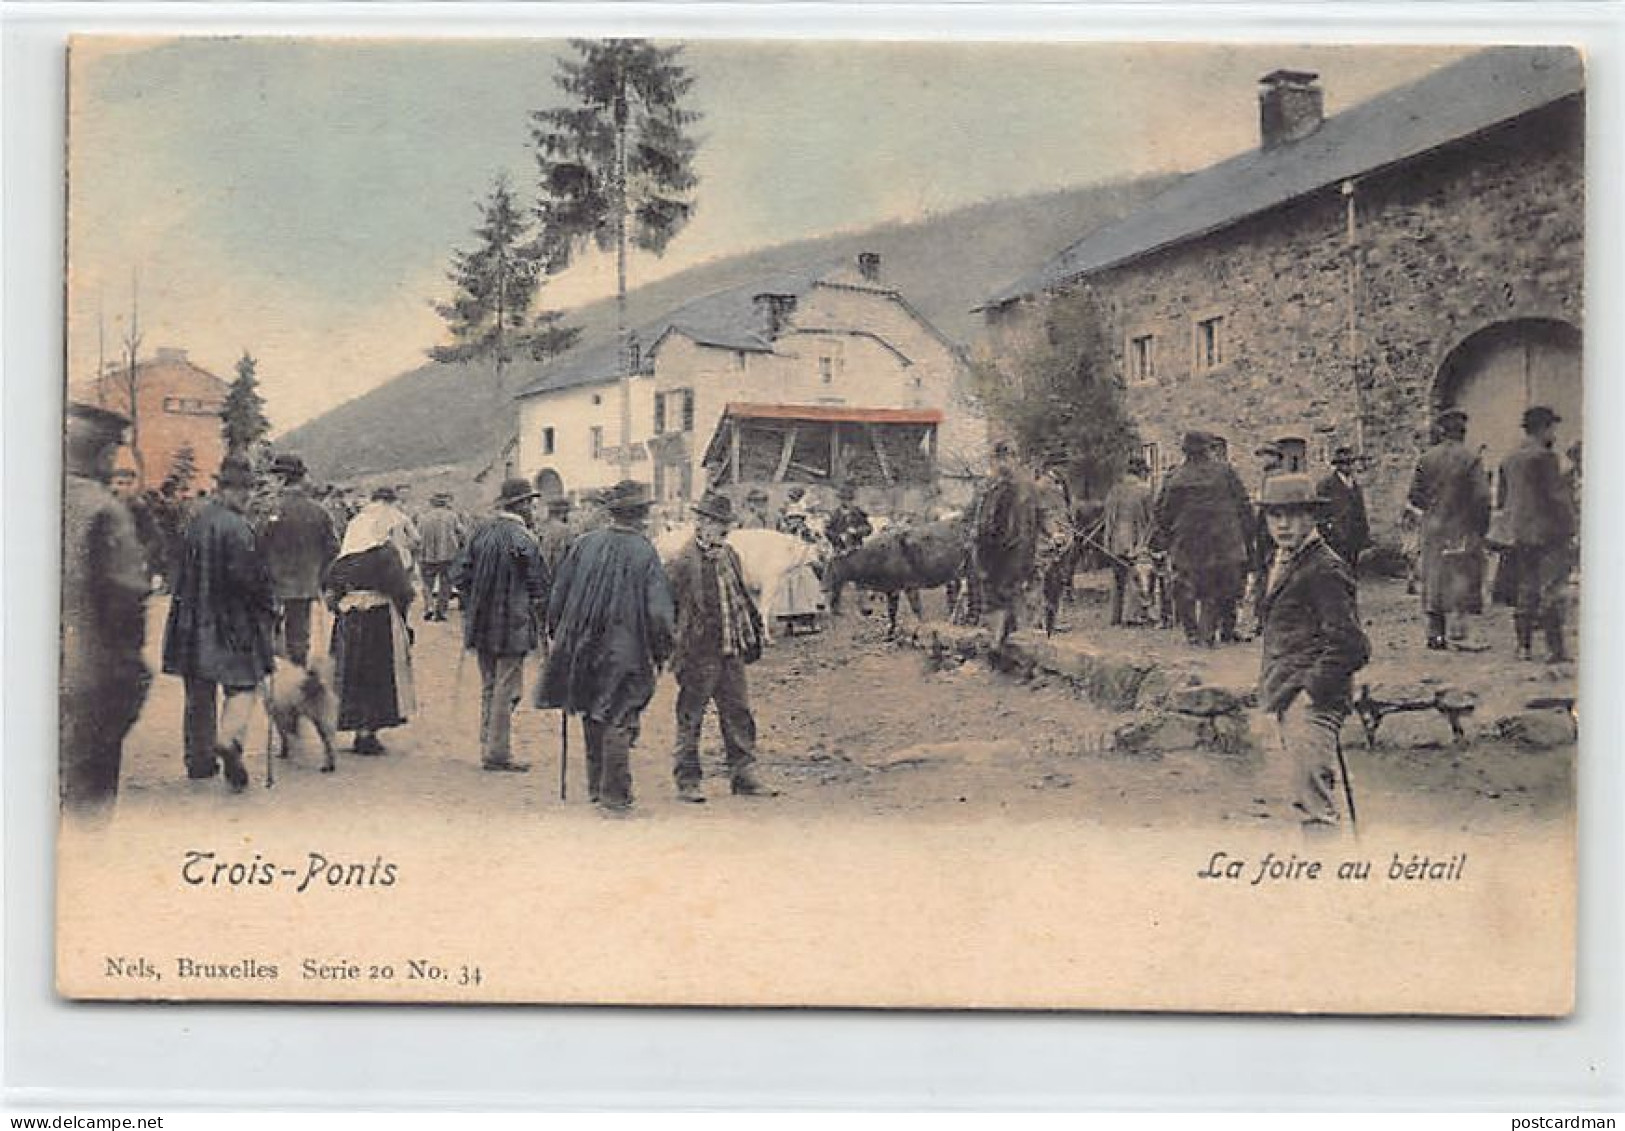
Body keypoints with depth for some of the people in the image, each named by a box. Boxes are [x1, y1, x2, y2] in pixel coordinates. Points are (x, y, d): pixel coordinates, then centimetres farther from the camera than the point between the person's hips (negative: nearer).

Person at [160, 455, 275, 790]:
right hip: (233, 622, -6)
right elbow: (248, 576, -18)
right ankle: (228, 739, -24)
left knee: (200, 693, 14)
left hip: (193, 621, 6)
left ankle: (199, 759, 21)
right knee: (242, 685, -1)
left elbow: (184, 571, 14)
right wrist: (268, 607, -4)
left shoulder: (196, 522, 6)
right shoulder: (235, 527, -16)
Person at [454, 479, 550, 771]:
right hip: (512, 626, -7)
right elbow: (539, 587, -11)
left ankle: (487, 748, 22)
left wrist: (474, 606, 15)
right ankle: (498, 753, 3)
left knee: (488, 687, 16)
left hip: (482, 625, 7)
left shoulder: (482, 531, 4)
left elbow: (460, 572, 7)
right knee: (506, 690, 0)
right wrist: (542, 622, 2)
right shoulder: (523, 539, -15)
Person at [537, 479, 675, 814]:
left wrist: (558, 635, 19)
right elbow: (659, 611, -12)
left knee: (594, 716, 18)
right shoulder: (644, 552, -11)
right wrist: (662, 651, 0)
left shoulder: (584, 544, -1)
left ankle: (596, 786, 27)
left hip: (583, 647, 4)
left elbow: (558, 595, 6)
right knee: (618, 722, 2)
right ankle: (614, 794, 2)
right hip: (624, 653, -4)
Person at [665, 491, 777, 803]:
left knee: (739, 714, 10)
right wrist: (670, 648, -8)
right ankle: (687, 780, 13)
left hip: (731, 653, 7)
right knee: (690, 719, 3)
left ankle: (744, 776, 19)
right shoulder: (683, 561, -12)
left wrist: (752, 635, 17)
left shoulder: (729, 555, 10)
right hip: (697, 654, -7)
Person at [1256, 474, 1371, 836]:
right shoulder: (1280, 563, 16)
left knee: (1318, 807, -12)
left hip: (1311, 702, -10)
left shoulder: (1325, 570, -15)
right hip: (1285, 701, 10)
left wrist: (1312, 691, -17)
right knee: (1305, 802, 15)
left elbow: (1351, 646, -18)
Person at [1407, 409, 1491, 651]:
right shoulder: (1470, 460, -8)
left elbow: (1414, 497, 4)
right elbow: (1482, 498, -10)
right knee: (1463, 577, -2)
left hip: (1433, 530, 4)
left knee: (1434, 579, 8)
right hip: (1463, 531, -4)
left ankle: (1435, 633, 10)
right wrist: (1481, 528, 0)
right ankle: (1460, 633, -8)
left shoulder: (1426, 459, 3)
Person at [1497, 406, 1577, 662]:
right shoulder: (1545, 457, -12)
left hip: (1519, 535, 7)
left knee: (1526, 591, 12)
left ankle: (1524, 646, 12)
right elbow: (1559, 495, -14)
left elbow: (1503, 501, 16)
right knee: (1553, 591, -4)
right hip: (1548, 533, -7)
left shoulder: (1509, 461, 12)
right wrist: (1570, 527, -6)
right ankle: (1555, 648, -5)